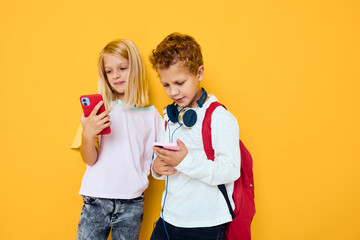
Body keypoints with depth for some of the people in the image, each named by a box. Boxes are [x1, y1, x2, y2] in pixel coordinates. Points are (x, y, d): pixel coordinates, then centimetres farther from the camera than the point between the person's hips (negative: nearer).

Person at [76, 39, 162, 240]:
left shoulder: (151, 114, 3)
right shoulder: (100, 109, 0)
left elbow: (154, 160, 10)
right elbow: (90, 160, -4)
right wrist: (88, 134, -21)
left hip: (132, 202, 1)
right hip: (97, 200, 0)